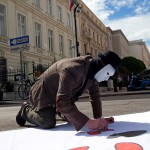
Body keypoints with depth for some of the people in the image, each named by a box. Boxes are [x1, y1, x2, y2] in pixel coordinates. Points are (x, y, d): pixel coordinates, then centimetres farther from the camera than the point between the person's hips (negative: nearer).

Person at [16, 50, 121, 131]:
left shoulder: (93, 72, -12)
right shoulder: (72, 70, -40)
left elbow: (95, 96, -3)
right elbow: (62, 103, -46)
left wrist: (98, 119, -17)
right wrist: (88, 122, -46)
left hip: (63, 96, 8)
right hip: (45, 93, -8)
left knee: (74, 118, 6)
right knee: (49, 123, -24)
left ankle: (56, 110, 37)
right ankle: (26, 110, 6)